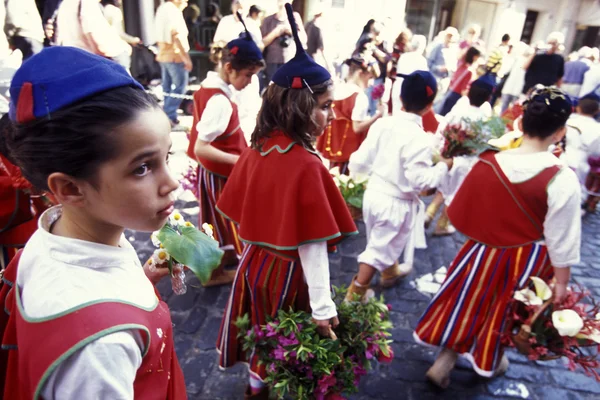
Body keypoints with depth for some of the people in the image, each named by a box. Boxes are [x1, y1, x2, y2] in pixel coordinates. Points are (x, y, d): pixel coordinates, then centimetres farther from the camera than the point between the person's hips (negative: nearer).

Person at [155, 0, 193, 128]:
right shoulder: (174, 10, -14)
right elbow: (177, 36, -22)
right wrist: (186, 57, -21)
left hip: (163, 54, 10)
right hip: (175, 55, -10)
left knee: (168, 86, 12)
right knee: (180, 85, -6)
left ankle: (170, 116, 18)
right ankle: (168, 115, -9)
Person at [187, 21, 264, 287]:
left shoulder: (210, 85, 0)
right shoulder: (219, 101, -29)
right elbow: (201, 148, -30)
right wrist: (239, 161, -31)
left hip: (213, 168, 9)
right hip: (219, 172, -9)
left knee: (220, 218, 25)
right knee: (221, 219, 10)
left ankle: (224, 256, 46)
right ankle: (216, 272, 29)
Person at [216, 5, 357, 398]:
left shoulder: (256, 149, -6)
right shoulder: (307, 166, -26)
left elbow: (243, 215, 4)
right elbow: (312, 244, -25)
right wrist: (323, 307, -19)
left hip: (255, 259, 7)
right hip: (288, 269, -6)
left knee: (261, 331, 26)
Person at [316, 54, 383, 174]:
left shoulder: (336, 90, 5)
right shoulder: (360, 96, -17)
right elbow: (357, 127, -20)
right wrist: (378, 115, -14)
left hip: (334, 147, 7)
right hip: (351, 150, -7)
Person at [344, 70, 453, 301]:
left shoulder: (382, 123, -7)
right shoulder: (420, 139, -25)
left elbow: (362, 159, -2)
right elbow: (419, 180, -24)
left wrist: (353, 172, 19)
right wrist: (444, 166, -9)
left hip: (374, 193, 7)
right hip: (397, 203, -6)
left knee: (384, 241, 28)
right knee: (379, 248, 10)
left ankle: (390, 272, 54)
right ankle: (356, 292, 21)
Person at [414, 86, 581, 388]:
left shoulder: (487, 163, -15)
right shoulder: (562, 180, -23)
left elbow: (460, 214, -3)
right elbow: (561, 242, -16)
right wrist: (561, 284, -2)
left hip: (483, 251, 2)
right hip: (526, 260, -1)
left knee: (469, 306, 22)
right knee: (506, 312, 23)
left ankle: (444, 362, 32)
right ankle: (491, 361, 48)